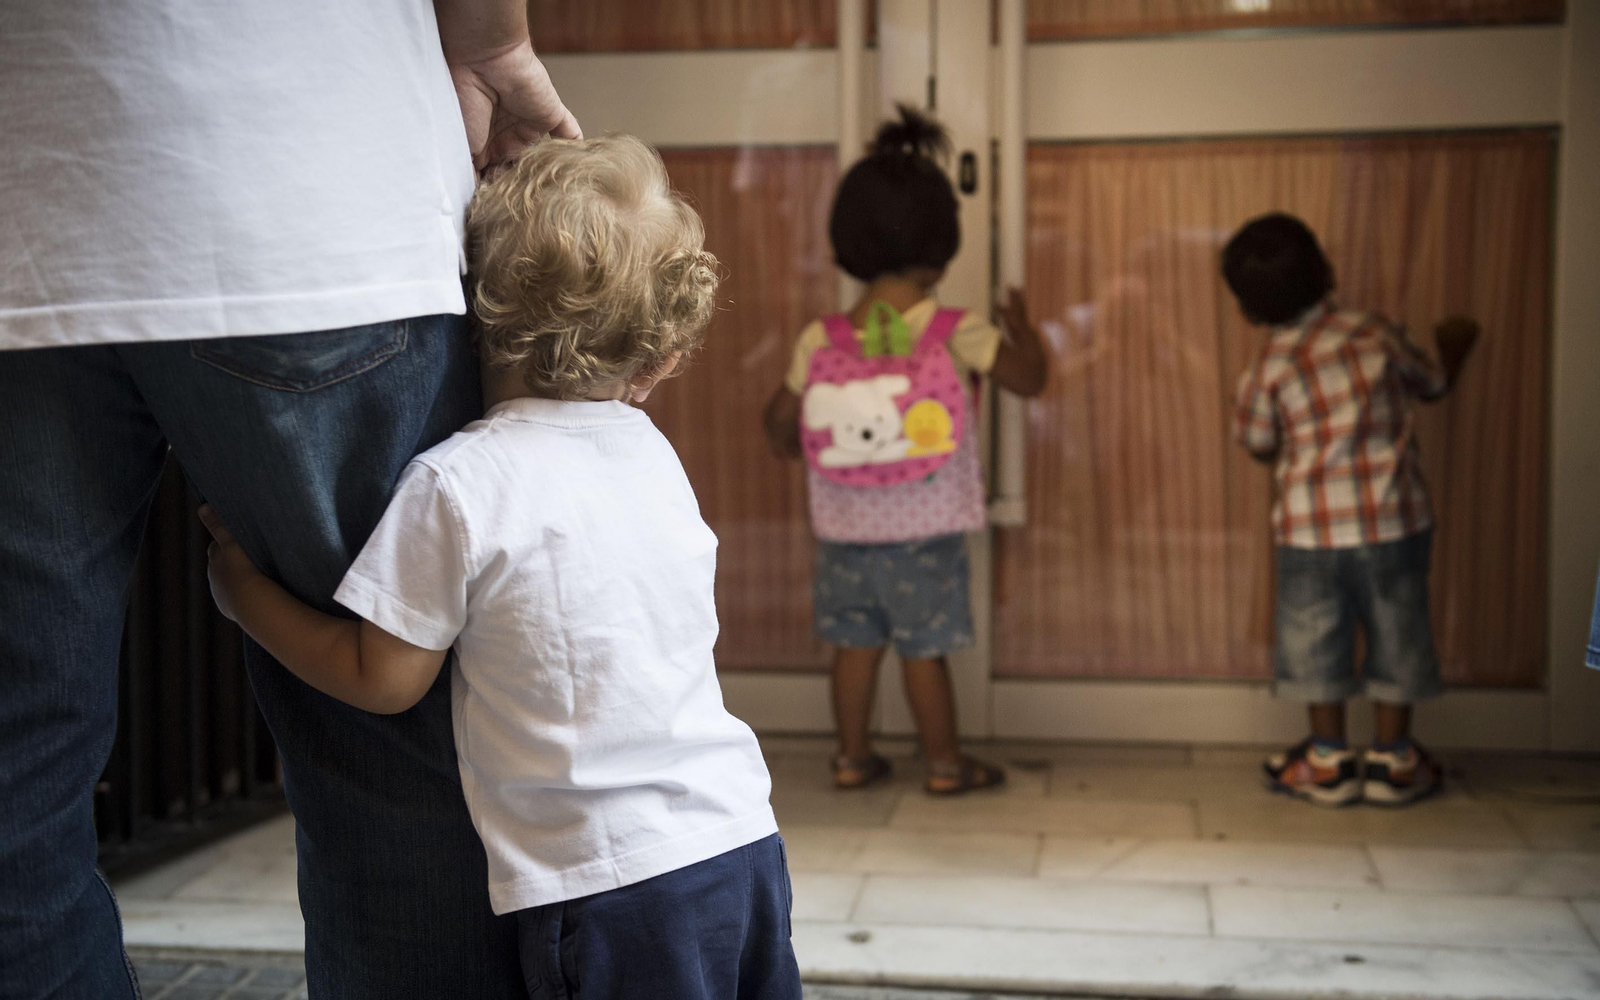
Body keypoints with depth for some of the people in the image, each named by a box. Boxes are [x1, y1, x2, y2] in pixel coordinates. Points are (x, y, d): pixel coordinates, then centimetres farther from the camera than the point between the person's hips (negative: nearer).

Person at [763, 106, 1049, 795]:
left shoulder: (820, 341, -7)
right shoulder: (958, 334, -13)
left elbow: (781, 418, 2)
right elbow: (1029, 378, 0)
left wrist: (794, 449, 24)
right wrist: (1021, 324, 18)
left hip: (844, 530, 3)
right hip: (924, 531, -2)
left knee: (855, 643, 15)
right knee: (924, 651, 8)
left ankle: (853, 758, 25)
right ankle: (945, 764, 22)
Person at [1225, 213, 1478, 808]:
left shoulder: (1268, 368, -6)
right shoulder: (1375, 334, -2)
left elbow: (1260, 446, 4)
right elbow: (1433, 384, 14)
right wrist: (1455, 347, 36)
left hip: (1309, 527, -1)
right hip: (1394, 519, 1)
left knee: (1315, 641, 12)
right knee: (1396, 637, 13)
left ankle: (1328, 762, 18)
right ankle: (1392, 760, 20)